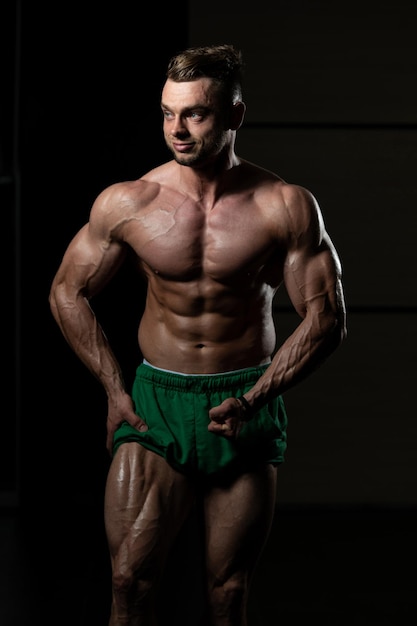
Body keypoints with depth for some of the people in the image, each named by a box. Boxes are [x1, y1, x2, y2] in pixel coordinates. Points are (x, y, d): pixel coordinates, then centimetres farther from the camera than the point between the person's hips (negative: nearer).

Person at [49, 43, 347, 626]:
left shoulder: (286, 206, -7)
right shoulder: (126, 203, -4)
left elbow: (327, 317, -3)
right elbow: (68, 292, 9)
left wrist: (254, 398, -11)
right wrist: (115, 389, 1)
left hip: (248, 407, 0)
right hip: (156, 402, 1)